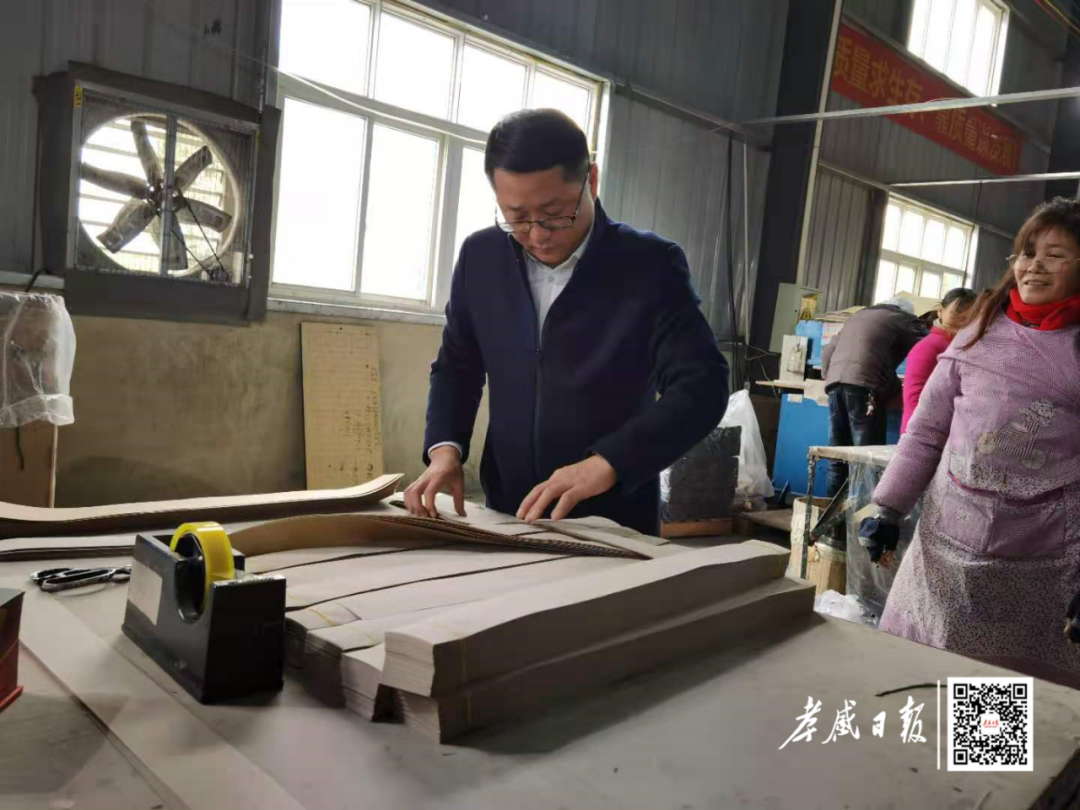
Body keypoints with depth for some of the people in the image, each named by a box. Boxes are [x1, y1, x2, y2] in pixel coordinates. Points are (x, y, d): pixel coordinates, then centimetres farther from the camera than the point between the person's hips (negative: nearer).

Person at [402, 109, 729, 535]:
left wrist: (606, 463, -27)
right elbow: (456, 367, 11)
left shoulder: (651, 264, -9)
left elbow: (702, 387, -15)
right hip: (506, 515, 3)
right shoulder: (481, 256, 1)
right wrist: (445, 448, -6)